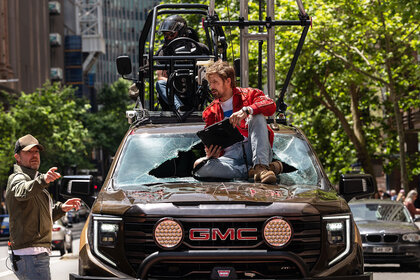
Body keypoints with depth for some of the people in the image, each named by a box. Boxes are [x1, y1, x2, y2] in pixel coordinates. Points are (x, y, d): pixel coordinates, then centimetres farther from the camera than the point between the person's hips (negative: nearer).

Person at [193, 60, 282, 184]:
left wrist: (246, 110, -25)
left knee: (257, 116, -25)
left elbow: (271, 105, -9)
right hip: (230, 154, 2)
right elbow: (211, 144, 21)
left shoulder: (247, 94, 12)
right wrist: (210, 154, -4)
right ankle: (257, 170, -32)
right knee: (199, 166, -27)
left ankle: (261, 166, -40)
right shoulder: (211, 112, 22)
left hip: (251, 149, -2)